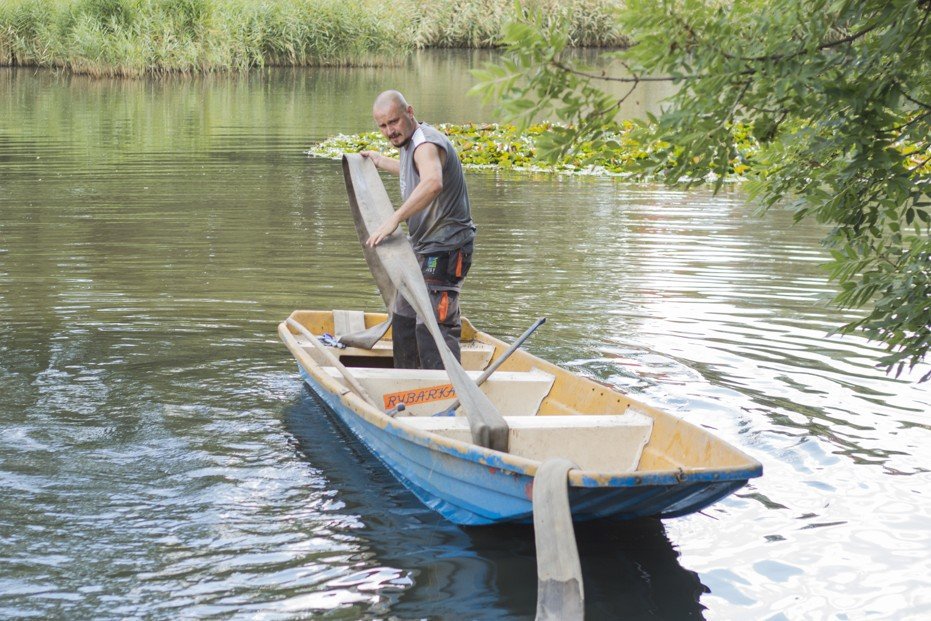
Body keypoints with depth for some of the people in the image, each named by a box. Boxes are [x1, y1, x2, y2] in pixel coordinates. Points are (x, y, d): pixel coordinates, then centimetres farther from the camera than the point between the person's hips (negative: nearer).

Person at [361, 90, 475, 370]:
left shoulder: (426, 143, -20)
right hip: (424, 248, 11)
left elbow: (433, 182, -43)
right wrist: (381, 162, 47)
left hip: (445, 249, -11)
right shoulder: (410, 143, 13)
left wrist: (395, 219, -49)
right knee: (404, 319, 22)